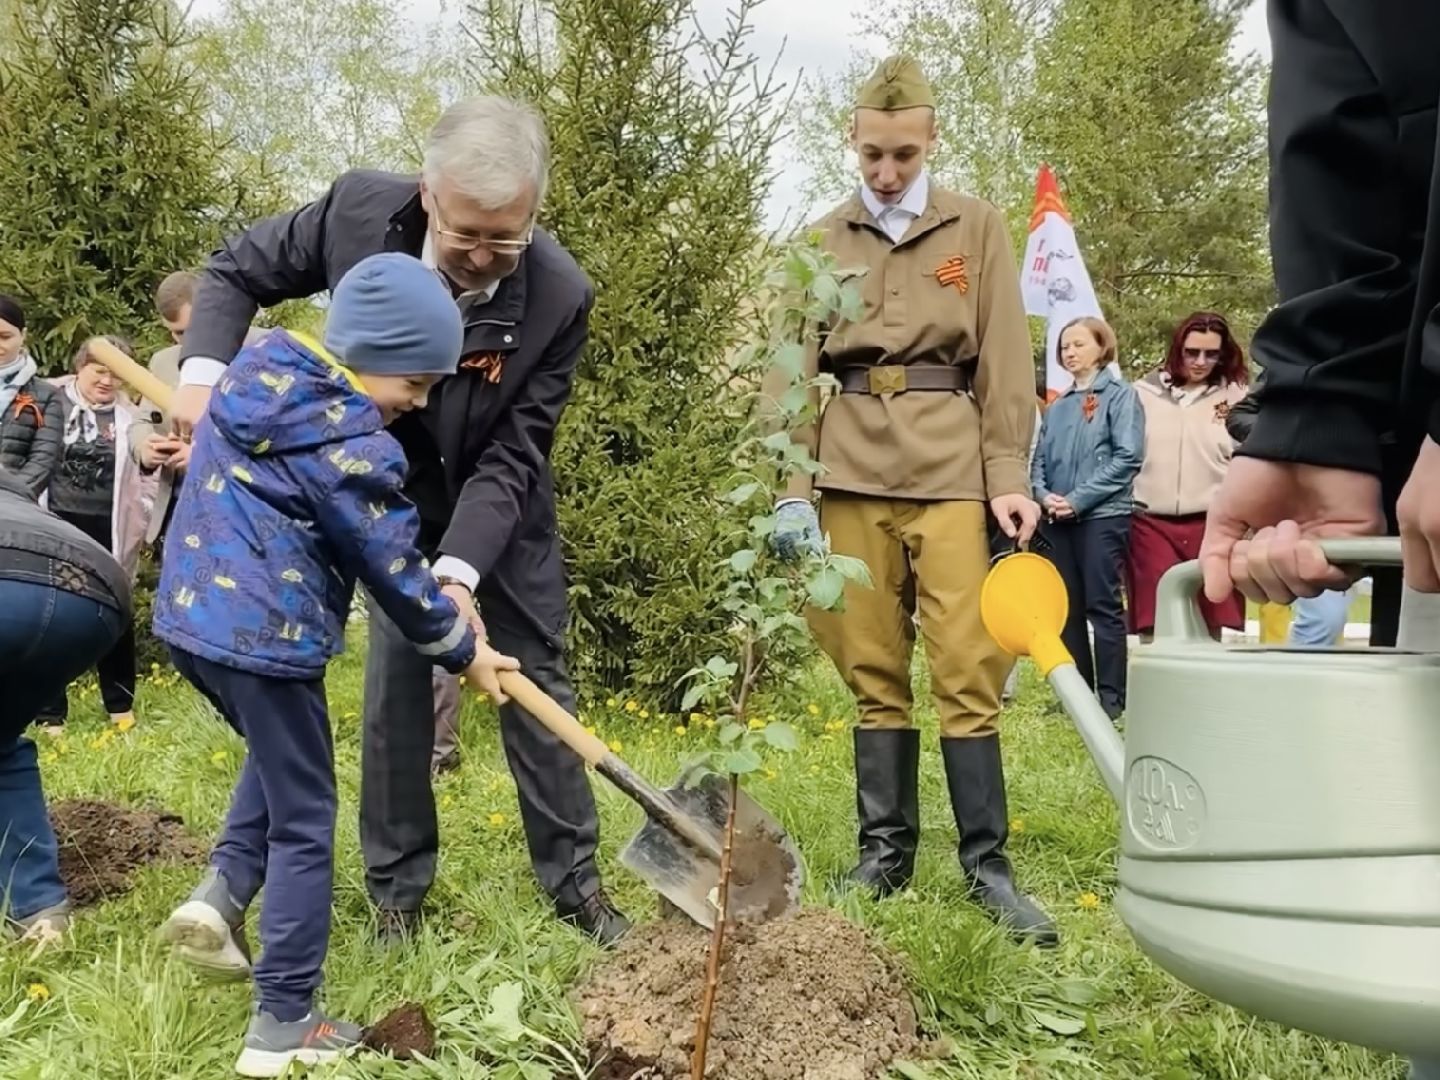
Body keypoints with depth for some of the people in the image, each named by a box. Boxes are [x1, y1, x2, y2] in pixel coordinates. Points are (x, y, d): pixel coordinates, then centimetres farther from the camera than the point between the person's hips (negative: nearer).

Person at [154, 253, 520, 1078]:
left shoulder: (260, 372, 7)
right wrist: (464, 649, 5)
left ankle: (224, 891, 15)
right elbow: (393, 568, -10)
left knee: (278, 759, 31)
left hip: (193, 614, 9)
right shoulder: (345, 441, -17)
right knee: (304, 823, 3)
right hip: (263, 636, -9)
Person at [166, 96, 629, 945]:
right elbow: (238, 273, -8)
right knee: (395, 689, 2)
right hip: (391, 501, 1)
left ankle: (575, 877, 19)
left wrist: (459, 571, -37)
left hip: (502, 511, -1)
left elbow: (511, 457, -26)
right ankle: (398, 889, 16)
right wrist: (203, 373, -24)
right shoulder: (360, 209, -25)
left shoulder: (560, 296, -30)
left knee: (537, 684, 5)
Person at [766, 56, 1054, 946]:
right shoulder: (825, 241, 12)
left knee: (968, 669, -4)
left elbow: (1006, 363, 5)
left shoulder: (978, 228, 9)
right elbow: (791, 372, 9)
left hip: (950, 466, -2)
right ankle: (886, 851, 15)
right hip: (851, 467, 2)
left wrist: (1010, 476, -3)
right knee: (873, 671, 5)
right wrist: (793, 488, 0)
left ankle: (987, 863, 5)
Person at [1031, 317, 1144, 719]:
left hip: (1103, 515, -5)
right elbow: (1039, 461, 14)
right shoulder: (1057, 406, 15)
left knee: (1103, 607, -4)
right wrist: (1044, 496, -8)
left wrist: (1079, 499, -15)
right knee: (1067, 608, 8)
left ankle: (1111, 698, 2)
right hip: (1059, 520, 6)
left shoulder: (1120, 395, -1)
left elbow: (1128, 457, -11)